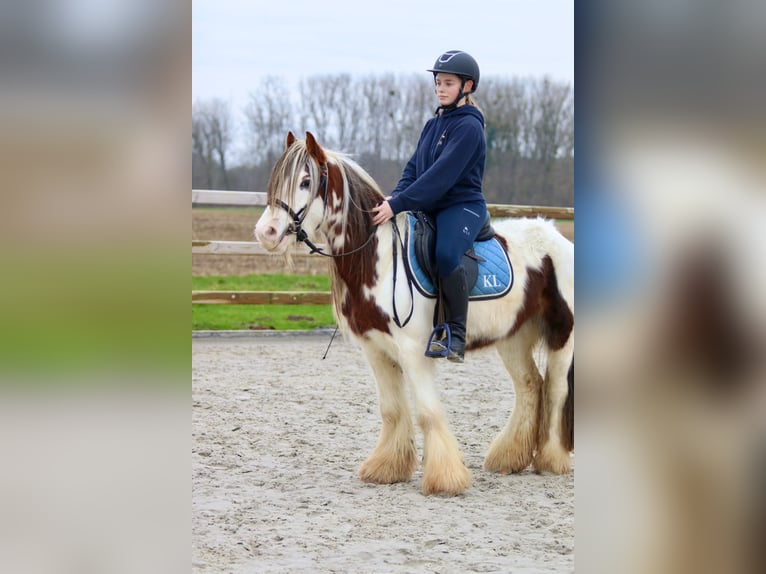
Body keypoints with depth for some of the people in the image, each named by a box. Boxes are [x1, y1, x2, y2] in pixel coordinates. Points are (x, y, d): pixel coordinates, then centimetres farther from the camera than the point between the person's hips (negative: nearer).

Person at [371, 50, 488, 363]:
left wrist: (398, 204, -26)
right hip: (428, 207, 9)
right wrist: (392, 199, -6)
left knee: (445, 255, -35)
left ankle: (457, 334, -22)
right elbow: (413, 168, 14)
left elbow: (441, 176, -21)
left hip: (463, 206, -9)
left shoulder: (468, 127, -11)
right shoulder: (433, 124, 15)